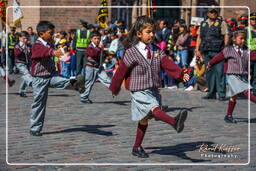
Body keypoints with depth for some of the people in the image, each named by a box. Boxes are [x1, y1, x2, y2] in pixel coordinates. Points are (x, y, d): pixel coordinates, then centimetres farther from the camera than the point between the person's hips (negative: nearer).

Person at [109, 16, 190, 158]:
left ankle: (137, 148, 22)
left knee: (144, 120, 11)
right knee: (154, 109, -28)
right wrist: (115, 89, 7)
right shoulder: (132, 52, -8)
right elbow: (121, 71, 0)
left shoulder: (157, 51, 8)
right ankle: (175, 122, -54)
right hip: (139, 92, -6)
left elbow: (167, 64, -4)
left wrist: (181, 74, -20)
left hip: (154, 90, 6)